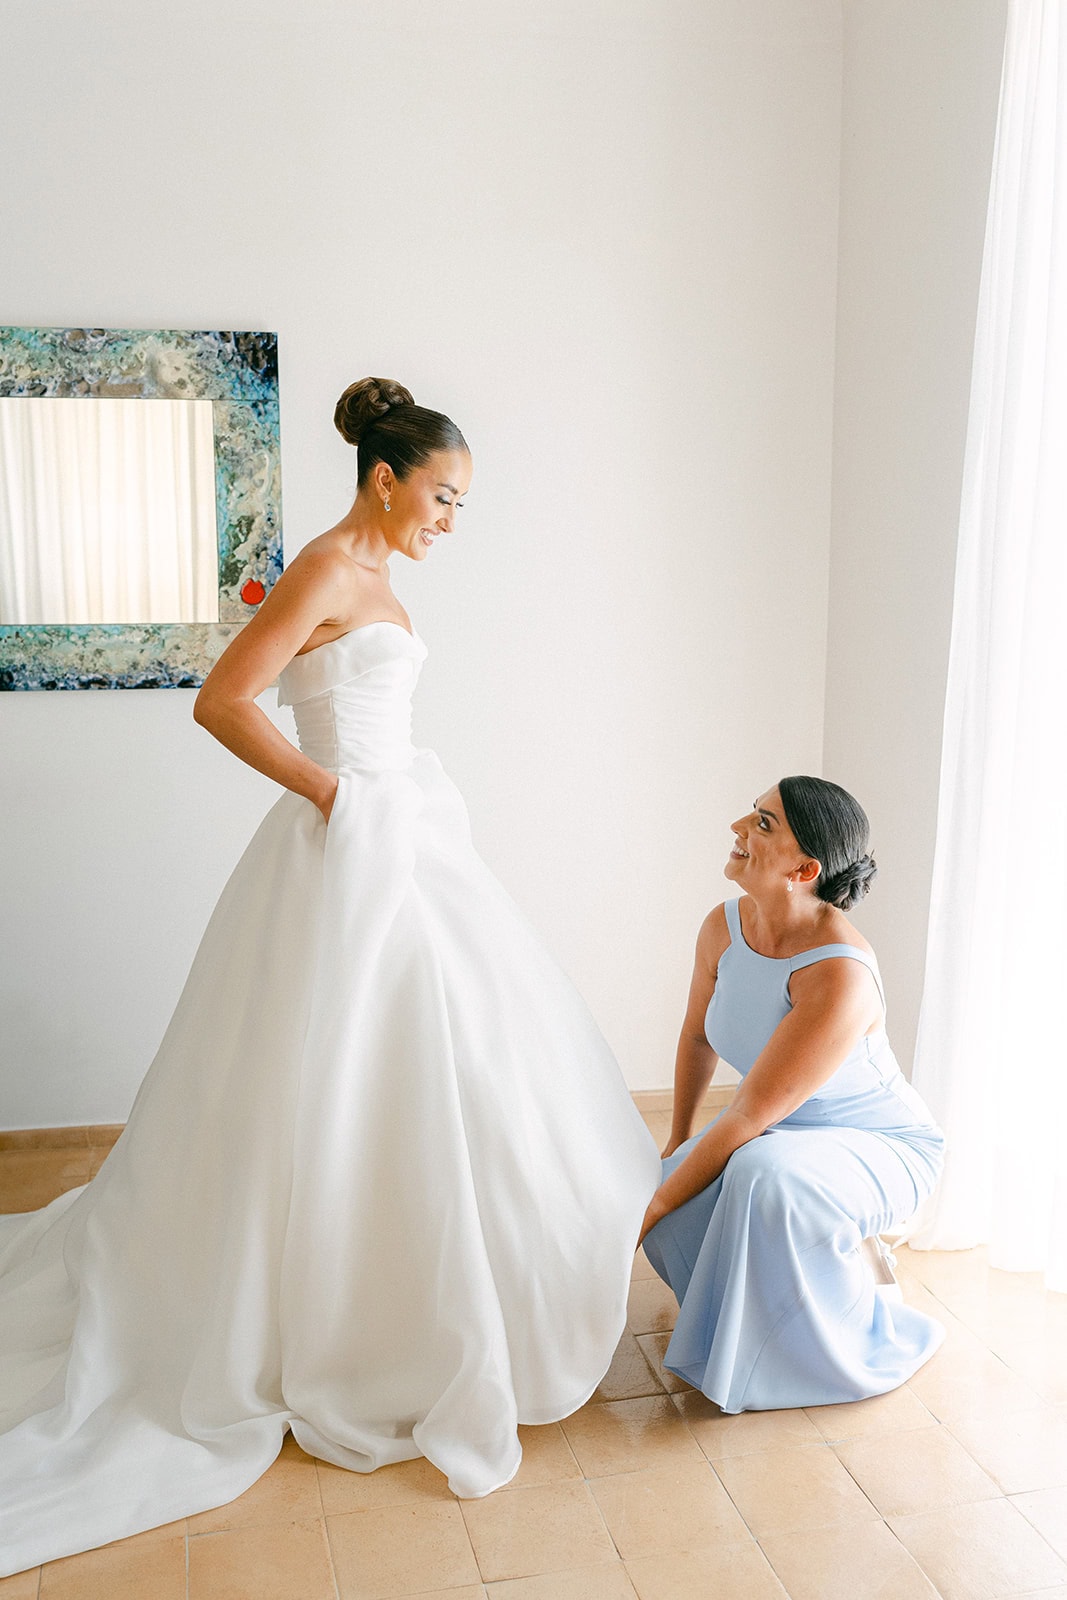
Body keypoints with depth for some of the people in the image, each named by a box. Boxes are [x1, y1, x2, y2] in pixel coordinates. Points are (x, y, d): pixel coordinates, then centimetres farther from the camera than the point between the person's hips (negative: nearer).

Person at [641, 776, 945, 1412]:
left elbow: (746, 1120, -31)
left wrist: (648, 1211, -24)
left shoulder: (840, 976, -35)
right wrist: (678, 1141, 20)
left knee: (763, 1175, -37)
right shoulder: (725, 927, -12)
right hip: (784, 1133, 7)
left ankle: (861, 1272, -6)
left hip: (882, 1147, -7)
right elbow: (699, 1035, 9)